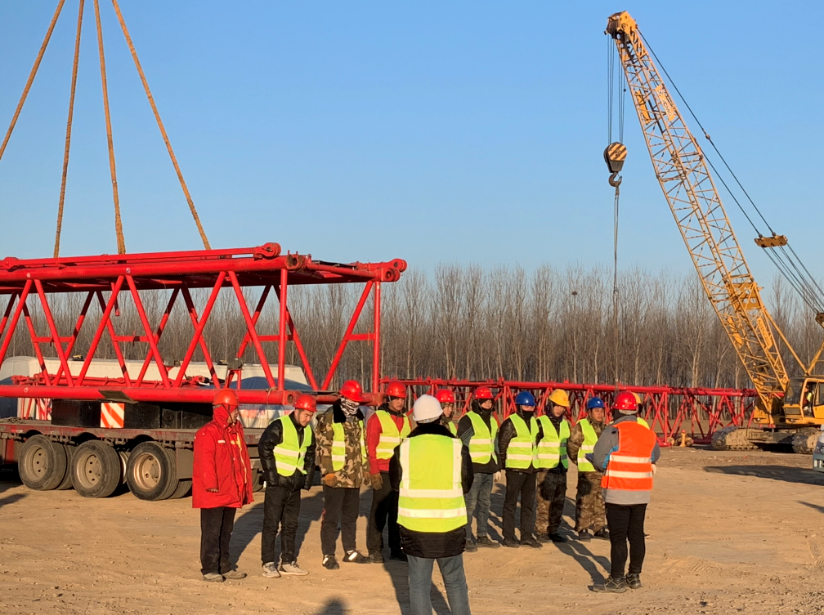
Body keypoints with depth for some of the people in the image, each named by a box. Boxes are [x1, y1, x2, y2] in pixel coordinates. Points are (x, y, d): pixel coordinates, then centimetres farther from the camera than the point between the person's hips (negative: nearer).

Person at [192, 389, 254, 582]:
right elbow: (205, 462, -20)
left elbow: (243, 459, 16)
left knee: (226, 532, 15)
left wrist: (245, 486, 14)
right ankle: (209, 569, 4)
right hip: (213, 494, -8)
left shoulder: (236, 431, 13)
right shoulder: (207, 433, -14)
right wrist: (211, 485, -23)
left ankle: (224, 566, 24)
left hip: (231, 493, 8)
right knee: (211, 532, -2)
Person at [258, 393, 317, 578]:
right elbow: (264, 448, -15)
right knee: (271, 524, -3)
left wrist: (307, 479, 9)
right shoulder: (279, 427, -12)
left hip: (295, 485, 7)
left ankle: (288, 562, 19)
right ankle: (268, 563, 2)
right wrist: (271, 474, -15)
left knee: (291, 525, 12)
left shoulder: (307, 431, 11)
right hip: (277, 483, -7)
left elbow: (310, 457, 19)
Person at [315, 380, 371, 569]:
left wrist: (365, 468, 17)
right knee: (331, 516, -1)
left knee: (351, 515, 16)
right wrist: (328, 471, -16)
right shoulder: (328, 419, -12)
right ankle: (328, 555, 5)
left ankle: (350, 551, 27)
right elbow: (323, 447, -14)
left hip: (354, 476, 7)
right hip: (336, 477, -7)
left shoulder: (358, 418, 12)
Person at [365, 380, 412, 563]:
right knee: (379, 512, -1)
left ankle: (396, 548, 17)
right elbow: (371, 447, -9)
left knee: (398, 512, 9)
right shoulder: (377, 418, -5)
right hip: (383, 473, -6)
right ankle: (375, 550, 6)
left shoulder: (405, 419, 14)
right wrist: (374, 472, -14)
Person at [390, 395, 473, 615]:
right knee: (455, 580, 16)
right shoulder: (457, 447, -6)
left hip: (415, 524, 0)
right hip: (450, 524, 1)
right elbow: (466, 485, 3)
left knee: (419, 582, 8)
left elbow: (396, 483, 6)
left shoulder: (404, 448, -6)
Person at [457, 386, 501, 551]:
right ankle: (466, 538, -2)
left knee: (485, 503, 12)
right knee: (470, 504, -7)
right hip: (473, 469, -7)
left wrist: (497, 468, 21)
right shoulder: (468, 419, -8)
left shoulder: (492, 421, 17)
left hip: (488, 469, 8)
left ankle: (482, 536, 21)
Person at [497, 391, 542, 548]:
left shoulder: (534, 422, 14)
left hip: (530, 469, 7)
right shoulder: (510, 423, -9)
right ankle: (508, 537, 4)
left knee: (529, 503, 11)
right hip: (515, 469, -7)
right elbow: (501, 445, -8)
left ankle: (527, 536, 18)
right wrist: (503, 465, -7)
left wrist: (536, 464, 17)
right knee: (511, 503, -1)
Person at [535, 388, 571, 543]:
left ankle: (554, 530, 16)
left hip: (561, 469, 6)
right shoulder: (540, 423, -5)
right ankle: (542, 531, -1)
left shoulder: (565, 424, 15)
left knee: (559, 502, 8)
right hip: (545, 469, -6)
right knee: (544, 501, -8)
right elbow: (531, 444, -6)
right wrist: (534, 465, -9)